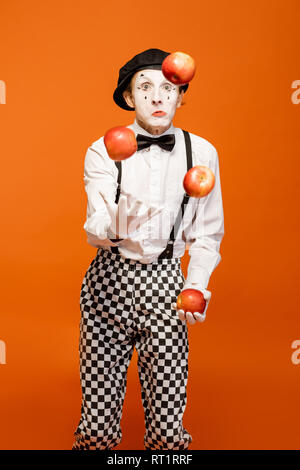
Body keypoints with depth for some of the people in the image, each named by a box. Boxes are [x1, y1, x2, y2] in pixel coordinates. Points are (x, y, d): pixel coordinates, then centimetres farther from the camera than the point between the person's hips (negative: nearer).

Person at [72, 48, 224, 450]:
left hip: (166, 282, 1)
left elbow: (207, 233, 11)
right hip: (110, 280, -1)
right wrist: (117, 225, -39)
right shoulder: (103, 151, -2)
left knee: (169, 429, 0)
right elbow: (97, 229, -16)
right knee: (97, 427, 1)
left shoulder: (202, 152, 3)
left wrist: (197, 286, -4)